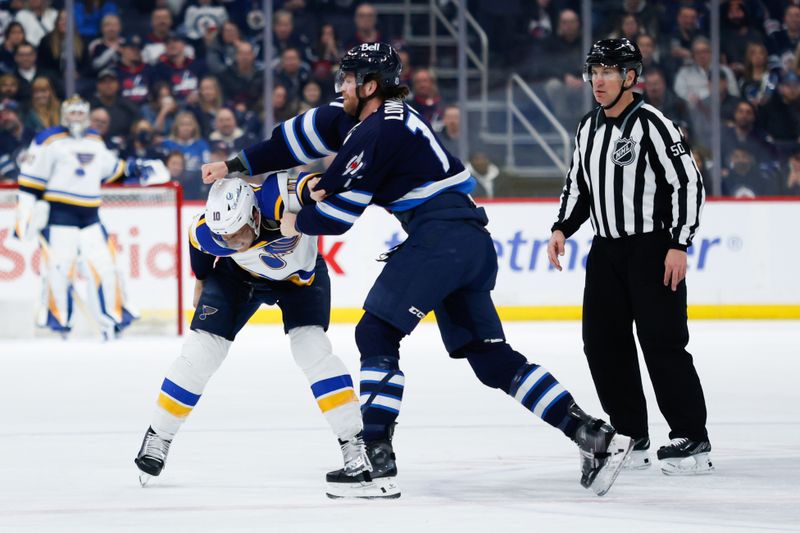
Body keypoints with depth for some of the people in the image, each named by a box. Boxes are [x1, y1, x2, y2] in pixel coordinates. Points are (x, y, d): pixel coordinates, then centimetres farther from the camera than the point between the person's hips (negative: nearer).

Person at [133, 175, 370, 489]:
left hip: (301, 273, -2)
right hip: (239, 274, 2)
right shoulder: (206, 232, -28)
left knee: (312, 349, -20)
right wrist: (201, 281, 13)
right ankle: (157, 438, 13)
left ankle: (354, 443, -12)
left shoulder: (276, 199, -42)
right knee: (201, 351, -4)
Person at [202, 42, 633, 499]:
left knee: (377, 334, -5)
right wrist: (236, 167, 27)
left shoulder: (378, 132, -10)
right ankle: (595, 437, 3)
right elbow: (303, 136, 26)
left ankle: (377, 465, -10)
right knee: (489, 355, 9)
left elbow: (342, 212, -8)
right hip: (475, 244, 10)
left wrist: (297, 222, 12)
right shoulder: (358, 117, 18)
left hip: (440, 235, -10)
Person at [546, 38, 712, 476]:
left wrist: (679, 245, -19)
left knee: (662, 341, -10)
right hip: (606, 250, 8)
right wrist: (562, 229, 7)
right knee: (602, 341, 4)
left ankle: (692, 441, -5)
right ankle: (630, 439, 13)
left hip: (653, 248, -8)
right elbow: (578, 184, 22)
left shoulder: (651, 123, -13)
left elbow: (688, 181, -15)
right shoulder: (588, 127, 11)